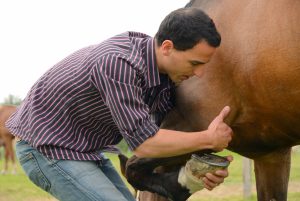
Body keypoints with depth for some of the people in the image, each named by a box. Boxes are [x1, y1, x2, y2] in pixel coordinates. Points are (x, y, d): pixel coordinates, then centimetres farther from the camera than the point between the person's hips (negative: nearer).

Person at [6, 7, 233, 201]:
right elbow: (143, 143, -30)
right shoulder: (119, 63, -32)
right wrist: (208, 139, -21)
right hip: (47, 148, -9)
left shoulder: (166, 69, -5)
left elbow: (170, 131, 5)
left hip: (84, 149, 9)